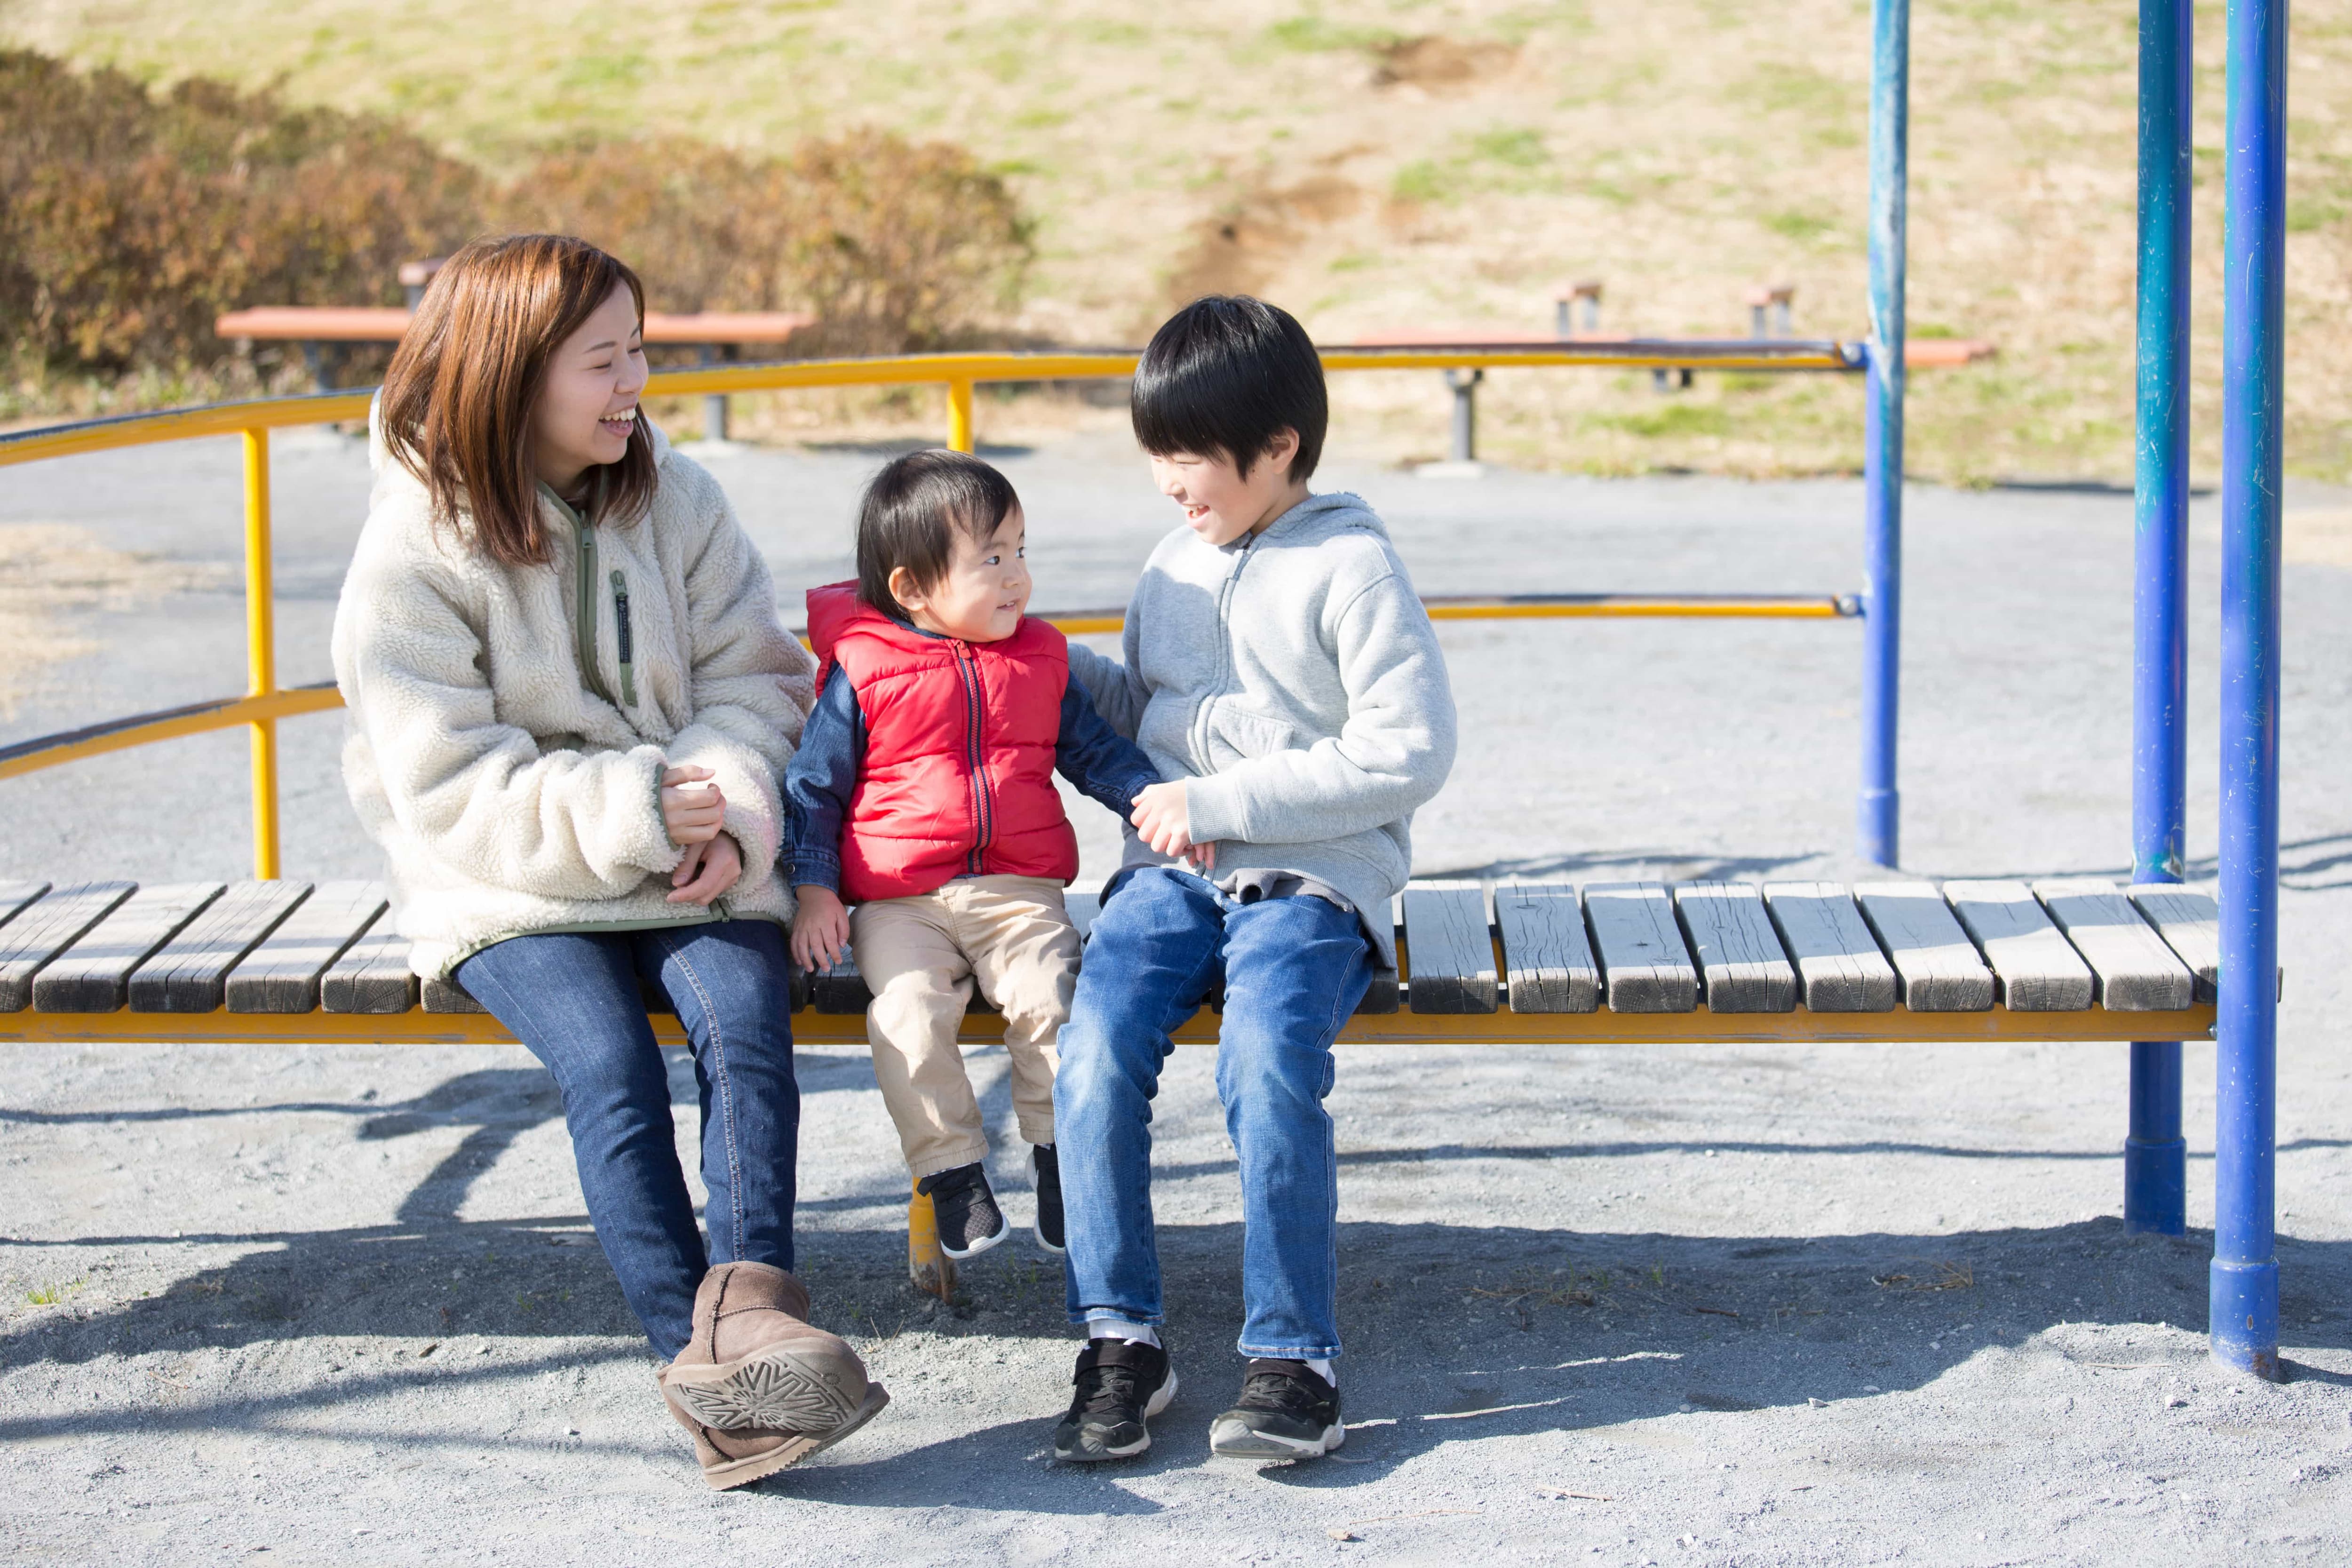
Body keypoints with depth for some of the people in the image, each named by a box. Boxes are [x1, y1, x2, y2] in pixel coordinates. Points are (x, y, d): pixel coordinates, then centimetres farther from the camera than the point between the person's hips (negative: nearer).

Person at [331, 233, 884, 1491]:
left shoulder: (675, 502, 6)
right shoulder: (412, 558, -8)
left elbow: (753, 681, 4)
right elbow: (454, 796, -14)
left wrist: (729, 814, -17)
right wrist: (633, 812, -25)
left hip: (687, 865, 3)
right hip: (510, 885, -3)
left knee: (743, 1015, -28)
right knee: (606, 1061, -28)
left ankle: (748, 1296, -39)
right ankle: (708, 1373, -34)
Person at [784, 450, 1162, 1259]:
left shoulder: (1037, 659, 11)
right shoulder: (862, 674, -2)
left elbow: (1096, 750, 19)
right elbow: (813, 784, 4)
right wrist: (814, 890, -5)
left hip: (1020, 891, 2)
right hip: (899, 903, -2)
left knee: (1051, 996, -23)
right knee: (907, 1013, -26)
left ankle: (1057, 1153, -3)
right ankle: (951, 1169, -10)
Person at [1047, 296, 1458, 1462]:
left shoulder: (1349, 568, -4)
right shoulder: (1173, 568, 18)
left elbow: (1408, 750, -11)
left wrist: (1220, 802, -12)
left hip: (1314, 877, -5)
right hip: (1176, 871, 5)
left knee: (1266, 1063, -32)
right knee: (1094, 1049, -23)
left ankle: (1294, 1359, -19)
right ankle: (1119, 1340, -14)